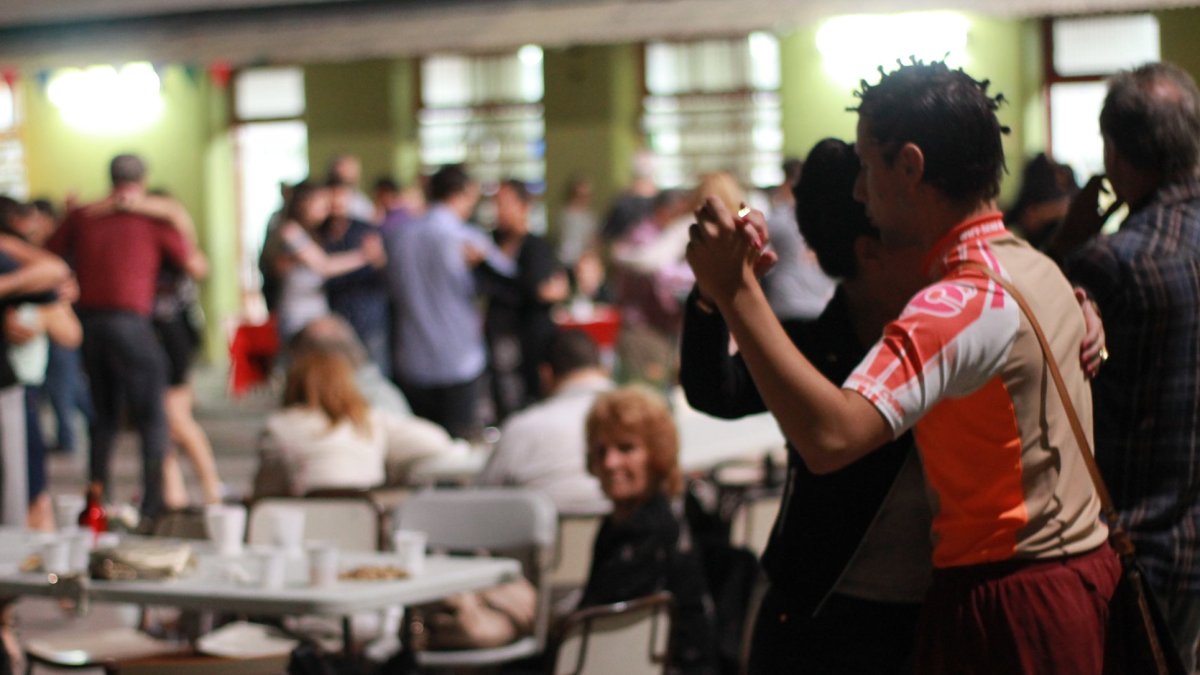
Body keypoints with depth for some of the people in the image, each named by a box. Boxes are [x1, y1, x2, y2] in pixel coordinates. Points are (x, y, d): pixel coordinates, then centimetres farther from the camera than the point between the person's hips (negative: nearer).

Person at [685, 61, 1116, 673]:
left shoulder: (959, 304, -23)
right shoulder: (1038, 269, 8)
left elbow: (828, 437, -37)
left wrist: (735, 290, -35)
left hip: (1004, 598, -9)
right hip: (1080, 569, 9)